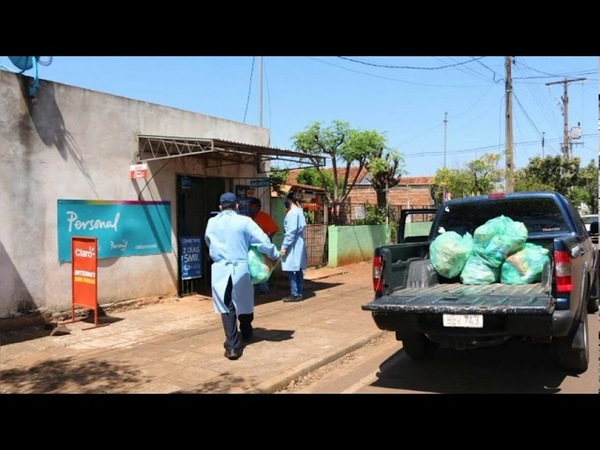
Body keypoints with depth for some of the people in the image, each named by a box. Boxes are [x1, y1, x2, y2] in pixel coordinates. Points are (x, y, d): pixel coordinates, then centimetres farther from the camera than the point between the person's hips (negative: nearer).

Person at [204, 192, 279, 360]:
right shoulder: (244, 221, -4)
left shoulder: (211, 223, 5)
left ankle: (232, 346, -6)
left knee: (226, 307, 2)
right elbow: (262, 240, -7)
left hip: (220, 269, 1)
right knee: (244, 302, 19)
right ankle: (246, 334, 41)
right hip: (241, 268, -1)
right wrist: (275, 255, 8)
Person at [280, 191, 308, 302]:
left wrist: (284, 246, -18)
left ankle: (295, 294, -3)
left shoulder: (292, 212, -14)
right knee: (298, 270, 11)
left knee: (291, 270, -6)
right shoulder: (299, 211, 13)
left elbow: (291, 231, -19)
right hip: (298, 245, 9)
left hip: (293, 246, -9)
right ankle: (300, 293, 15)